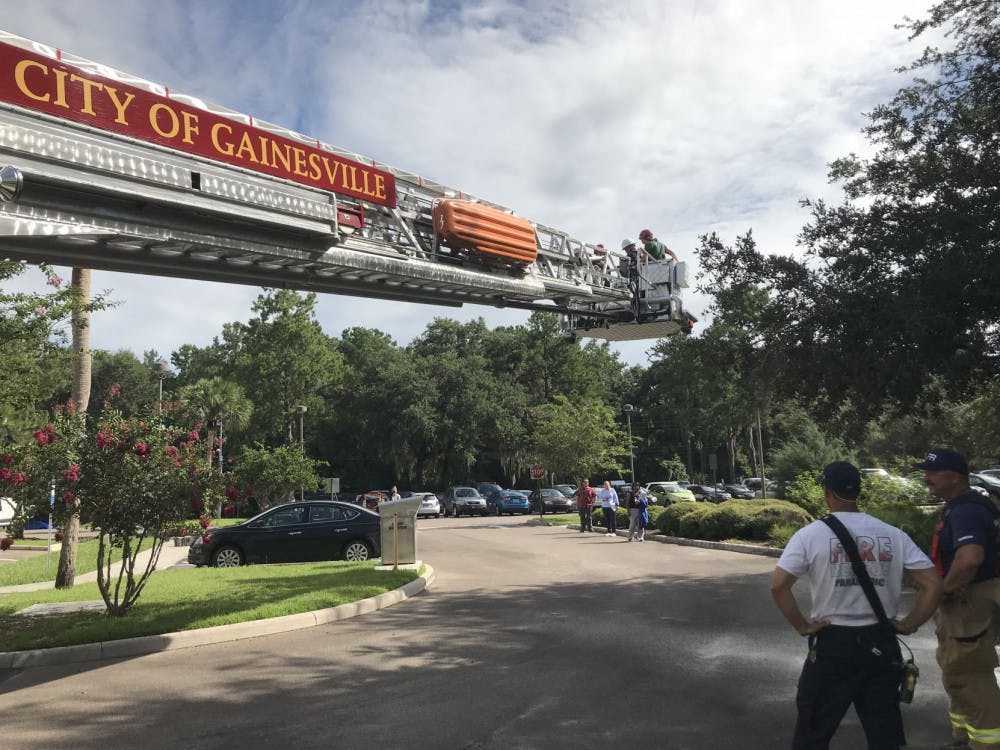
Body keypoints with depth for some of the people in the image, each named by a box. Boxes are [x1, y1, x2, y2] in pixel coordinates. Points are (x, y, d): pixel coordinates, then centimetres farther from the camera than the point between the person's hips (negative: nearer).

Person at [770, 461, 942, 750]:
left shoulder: (811, 534, -8)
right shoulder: (893, 535, 1)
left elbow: (778, 585, -16)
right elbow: (933, 584, -2)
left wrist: (801, 625, -5)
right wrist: (909, 624, 4)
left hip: (832, 642, -3)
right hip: (881, 643, 3)